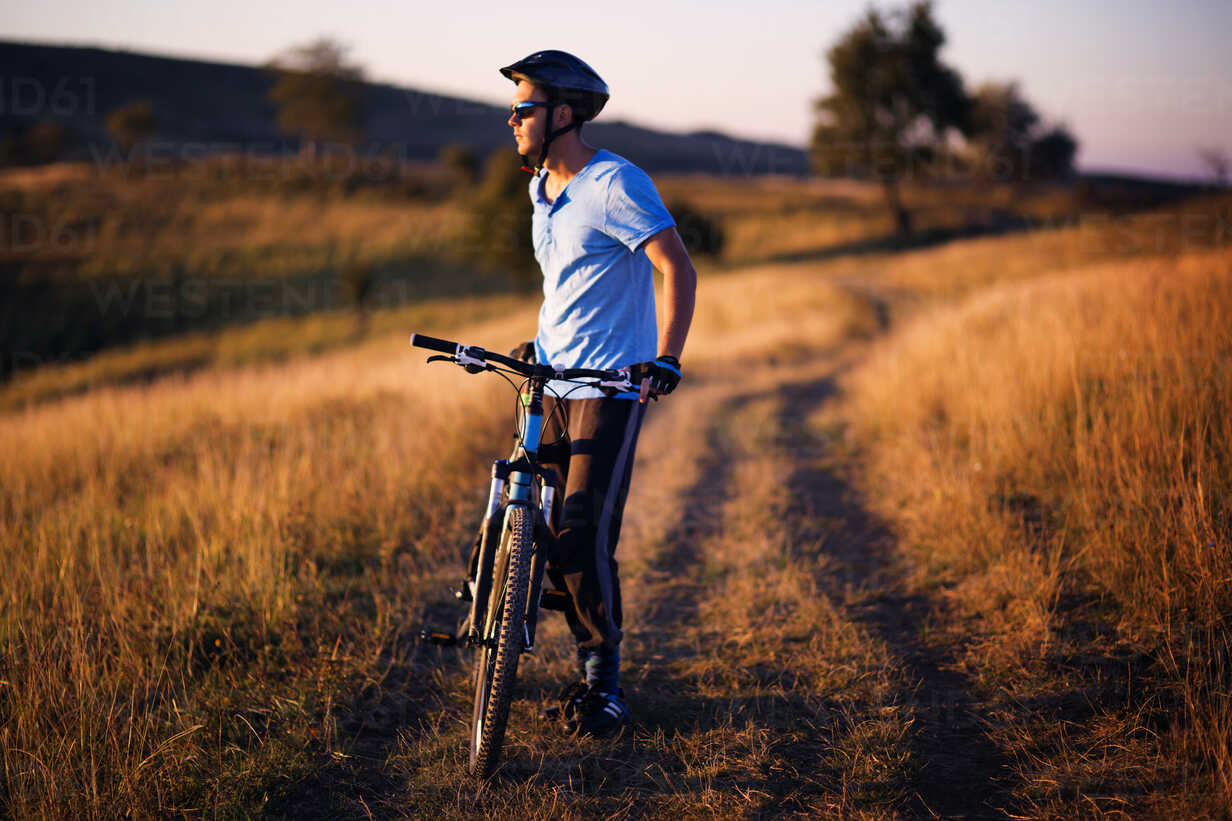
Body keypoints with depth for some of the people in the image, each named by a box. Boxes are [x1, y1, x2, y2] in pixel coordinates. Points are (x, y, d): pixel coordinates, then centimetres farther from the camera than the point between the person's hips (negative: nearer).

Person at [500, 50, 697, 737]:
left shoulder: (616, 184, -13)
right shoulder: (542, 188, 13)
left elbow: (679, 269, -16)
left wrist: (667, 358, -22)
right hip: (552, 380, 8)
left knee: (588, 536, -12)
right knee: (550, 534, 6)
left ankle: (607, 687, 2)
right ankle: (594, 665, 21)